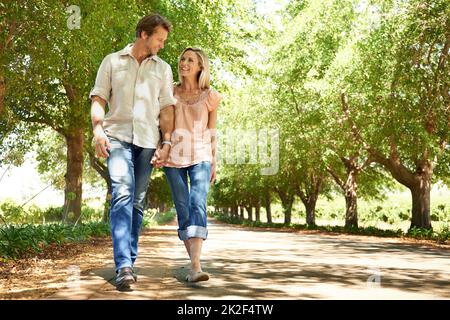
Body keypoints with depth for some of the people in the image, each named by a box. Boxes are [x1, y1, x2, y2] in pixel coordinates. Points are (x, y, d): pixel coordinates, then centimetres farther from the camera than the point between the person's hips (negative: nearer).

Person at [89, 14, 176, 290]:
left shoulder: (163, 68, 17)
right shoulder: (112, 62, 13)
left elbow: (167, 108, 10)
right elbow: (98, 99, 6)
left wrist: (167, 141, -2)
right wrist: (98, 130, -9)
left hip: (147, 140, 3)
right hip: (117, 135, -3)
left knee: (137, 202, 2)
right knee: (122, 192, -20)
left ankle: (129, 262, 10)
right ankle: (124, 266, -26)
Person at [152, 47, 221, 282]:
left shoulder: (209, 96, 8)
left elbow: (212, 132, 11)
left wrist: (214, 163, 10)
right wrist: (158, 152, -4)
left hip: (200, 157, -1)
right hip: (173, 157, 2)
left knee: (198, 206, -18)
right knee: (183, 209, 0)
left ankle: (195, 267, -26)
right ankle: (193, 263, 8)